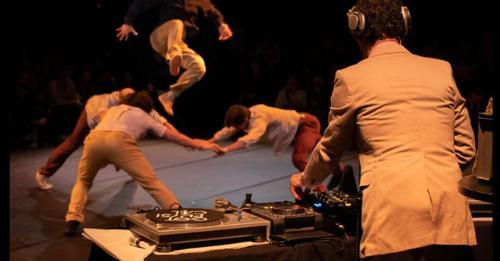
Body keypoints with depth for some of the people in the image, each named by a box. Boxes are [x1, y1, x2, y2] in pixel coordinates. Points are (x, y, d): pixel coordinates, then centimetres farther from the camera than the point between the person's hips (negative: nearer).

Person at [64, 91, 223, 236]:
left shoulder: (113, 109, 42)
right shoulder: (144, 116, 34)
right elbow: (173, 136, 39)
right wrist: (199, 145, 50)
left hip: (93, 139, 3)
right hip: (119, 140, -3)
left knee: (83, 182, 23)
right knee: (150, 181, -1)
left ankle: (73, 221, 2)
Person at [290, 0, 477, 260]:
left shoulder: (351, 78, 4)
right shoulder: (442, 70, 12)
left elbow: (329, 150, 18)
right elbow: (466, 150, 14)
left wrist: (305, 180, 37)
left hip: (394, 215, -3)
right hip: (450, 214, 4)